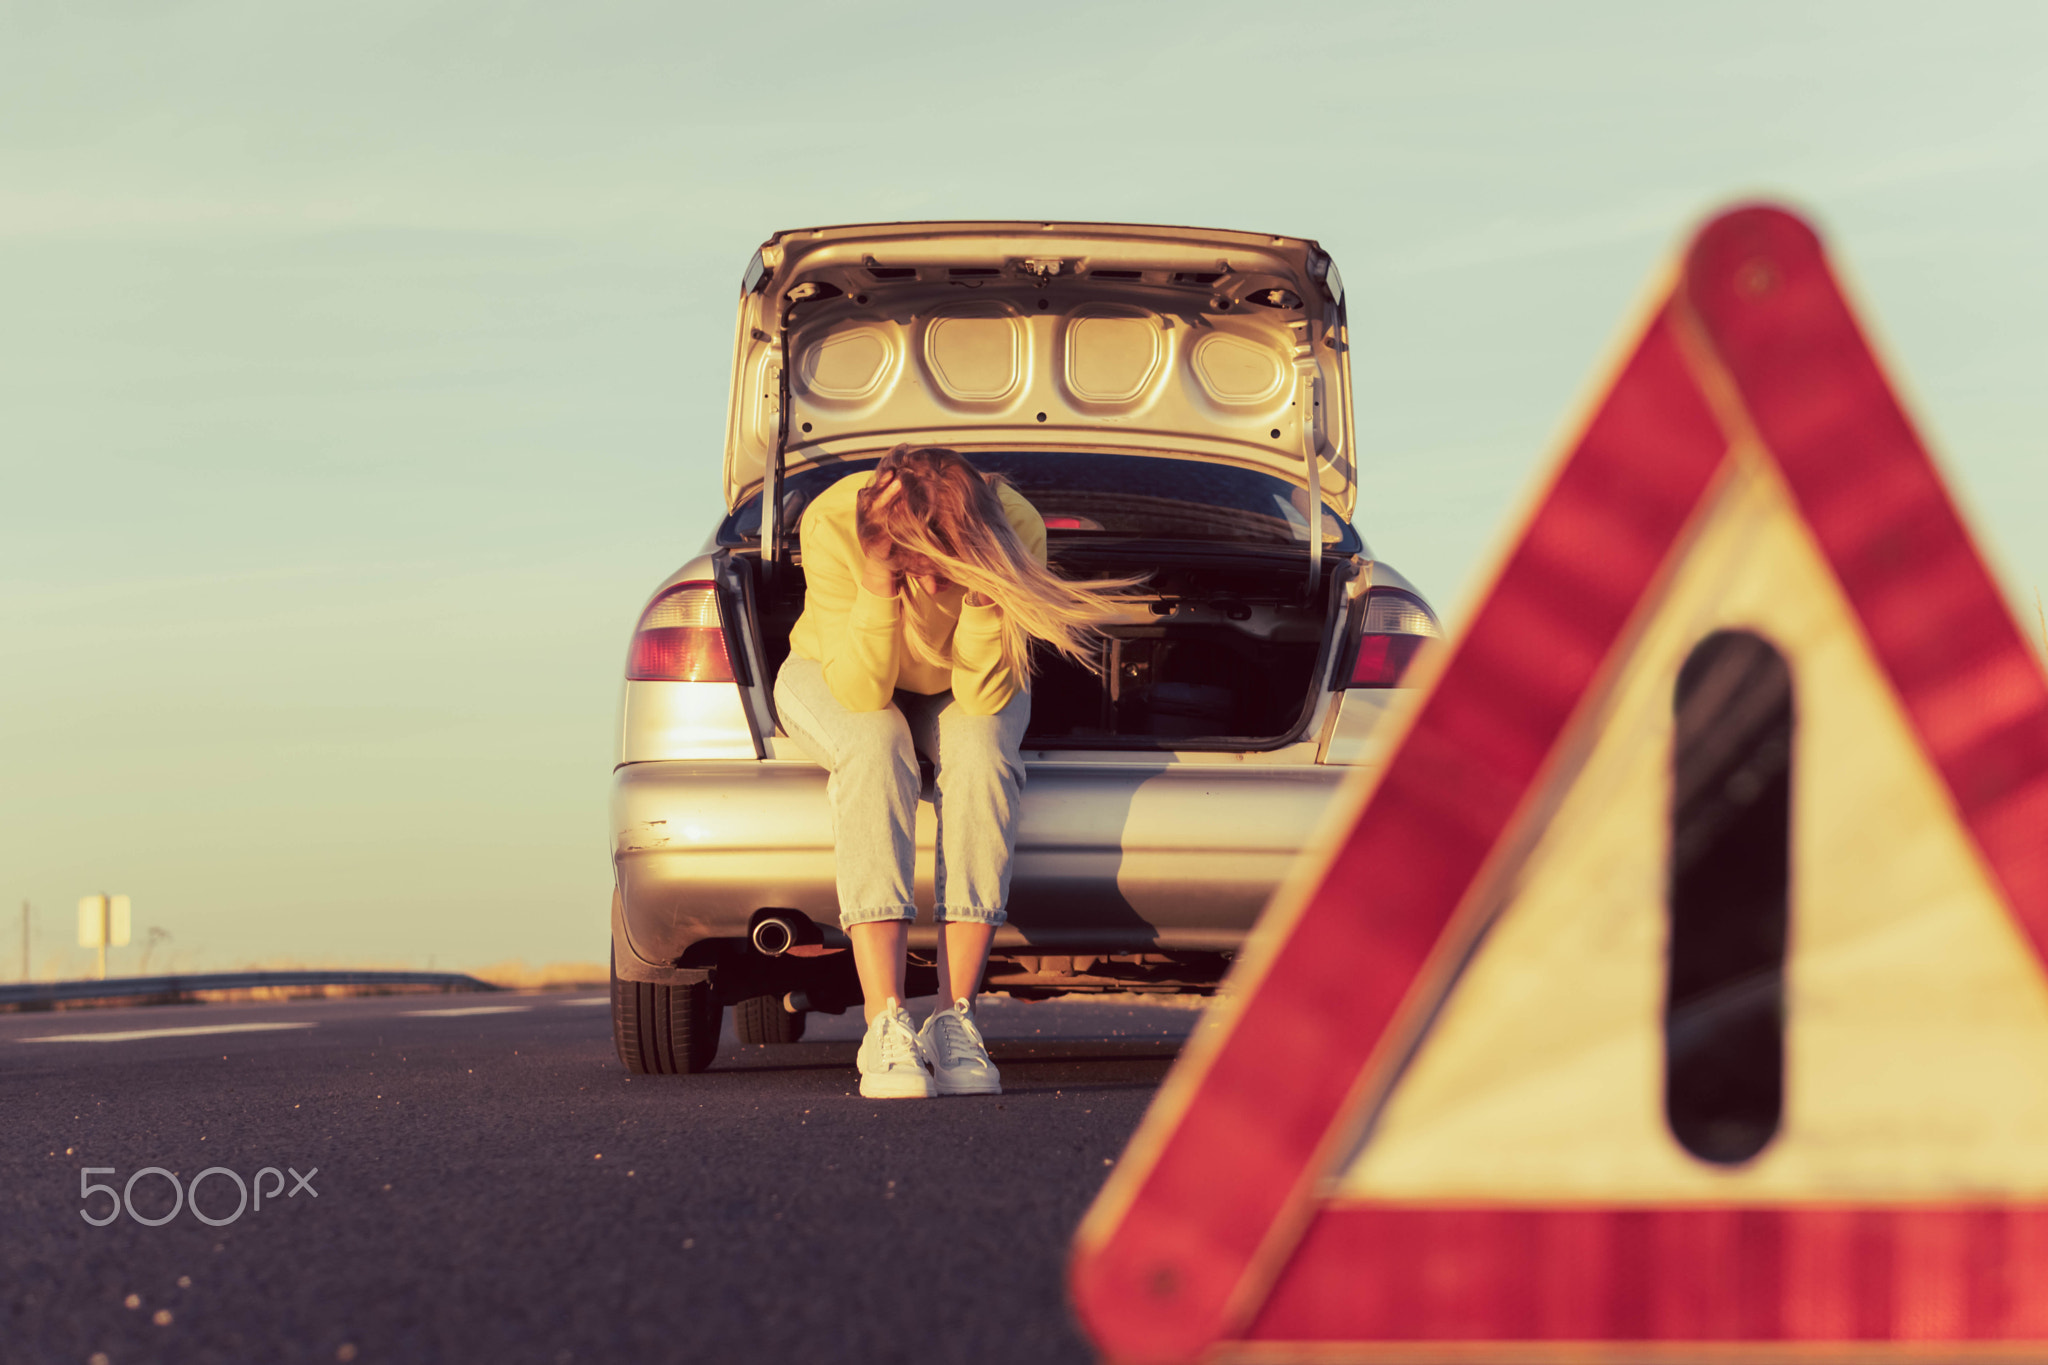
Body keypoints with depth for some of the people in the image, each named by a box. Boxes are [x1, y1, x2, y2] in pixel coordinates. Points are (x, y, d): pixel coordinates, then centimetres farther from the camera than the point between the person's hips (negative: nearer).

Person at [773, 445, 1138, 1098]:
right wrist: (876, 588, -45)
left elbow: (982, 700, -27)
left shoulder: (1017, 528, -30)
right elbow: (860, 693, -31)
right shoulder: (833, 524, -34)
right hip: (833, 678, -1)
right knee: (876, 746, -35)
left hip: (958, 691, 1)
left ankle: (955, 1020, -33)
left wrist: (984, 597, -42)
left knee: (982, 752, -33)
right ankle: (885, 1025, -41)